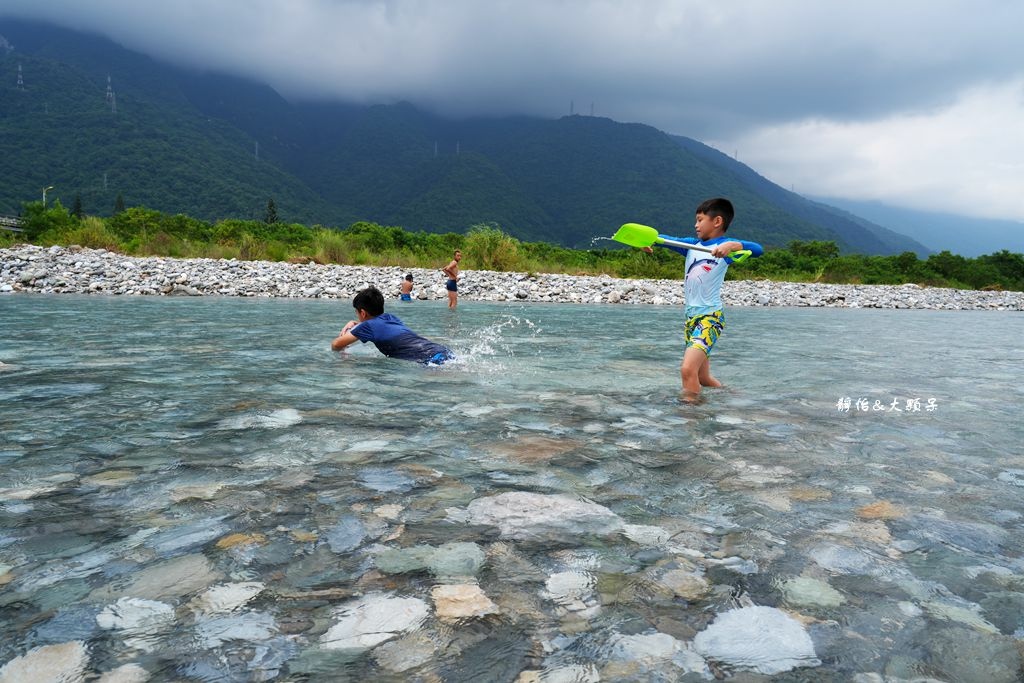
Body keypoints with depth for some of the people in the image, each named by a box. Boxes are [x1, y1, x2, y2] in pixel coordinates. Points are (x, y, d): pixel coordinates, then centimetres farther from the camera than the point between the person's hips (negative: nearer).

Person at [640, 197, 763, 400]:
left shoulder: (725, 246, -8)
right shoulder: (692, 245, 11)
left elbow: (757, 249, -21)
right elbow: (671, 240, 2)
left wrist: (732, 245, -39)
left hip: (710, 317, -8)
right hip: (691, 317, 8)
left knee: (688, 369, -25)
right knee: (703, 378, 17)